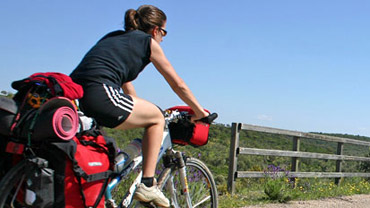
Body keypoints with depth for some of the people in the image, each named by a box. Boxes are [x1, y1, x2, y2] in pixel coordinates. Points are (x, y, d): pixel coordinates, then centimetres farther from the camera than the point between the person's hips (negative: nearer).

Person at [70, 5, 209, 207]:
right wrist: (199, 112, 30)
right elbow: (178, 85, 18)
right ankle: (147, 185, 7)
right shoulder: (148, 42, 13)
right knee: (156, 117, 12)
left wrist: (139, 110, 51)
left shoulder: (113, 37, 32)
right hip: (100, 94, -8)